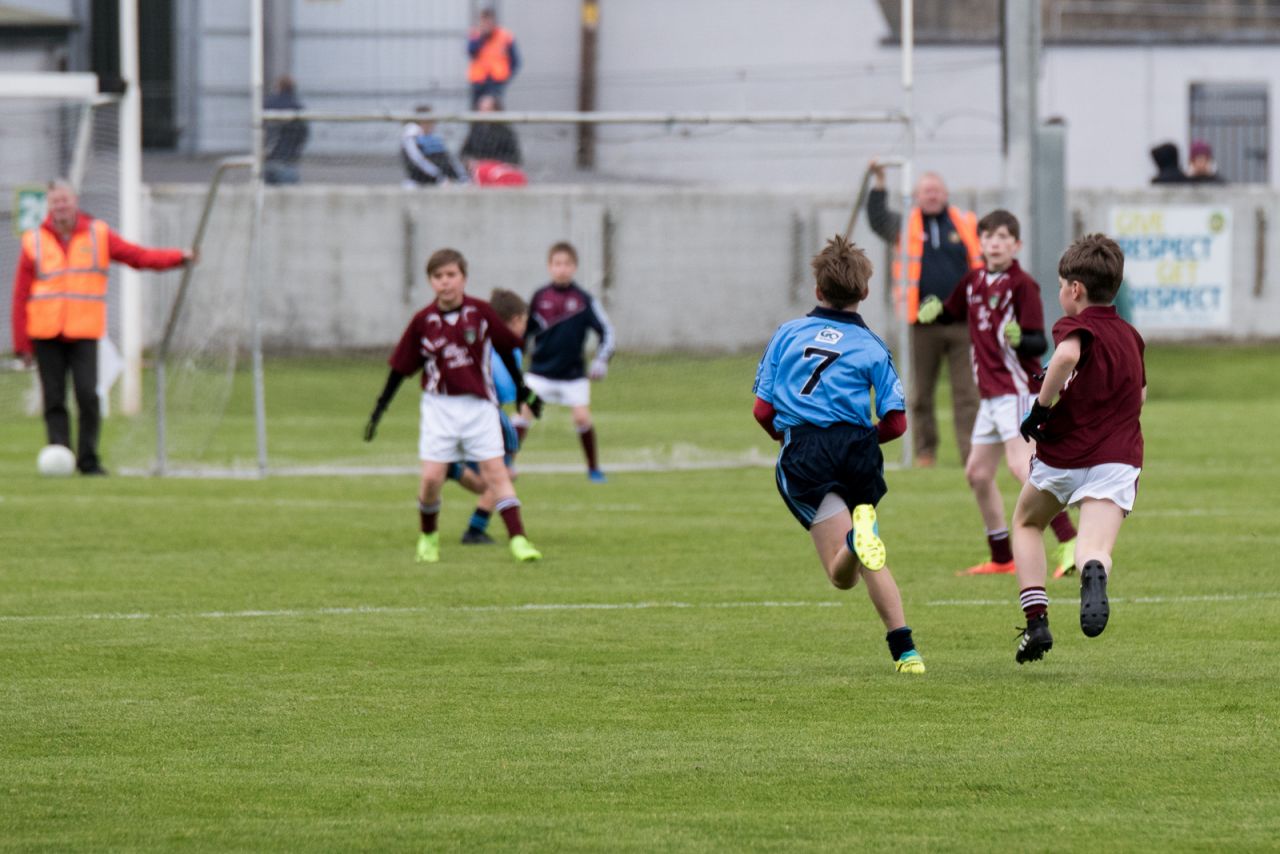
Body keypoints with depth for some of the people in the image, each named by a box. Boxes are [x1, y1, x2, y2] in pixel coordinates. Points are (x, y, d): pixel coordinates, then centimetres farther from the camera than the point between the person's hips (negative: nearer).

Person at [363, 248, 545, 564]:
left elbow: (505, 348, 10)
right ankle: (428, 536, 18)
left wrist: (522, 390, 17)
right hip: (440, 406, 0)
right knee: (432, 477, -5)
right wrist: (379, 409, 5)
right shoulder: (423, 321, -3)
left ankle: (517, 539, -11)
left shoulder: (481, 313, -4)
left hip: (479, 405, 0)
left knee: (495, 470, -7)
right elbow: (400, 367, 5)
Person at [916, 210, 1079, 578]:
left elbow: (1040, 343, -17)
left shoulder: (1022, 285, -12)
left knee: (1021, 466, -24)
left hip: (1017, 389, -9)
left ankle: (1069, 543, -30)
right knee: (978, 474, 14)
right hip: (991, 393, 9)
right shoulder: (974, 282, 10)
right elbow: (952, 312, 29)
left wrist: (1020, 339, -40)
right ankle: (1002, 560, 25)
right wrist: (932, 311, 6)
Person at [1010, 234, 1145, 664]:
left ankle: (1036, 622, 12)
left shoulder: (1076, 326, -5)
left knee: (1026, 523, 23)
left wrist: (1041, 407, -20)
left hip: (1064, 455, -4)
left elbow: (1067, 354, -31)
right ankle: (1093, 573, -51)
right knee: (1096, 546, -13)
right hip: (1119, 457, 4)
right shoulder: (1130, 336, 17)